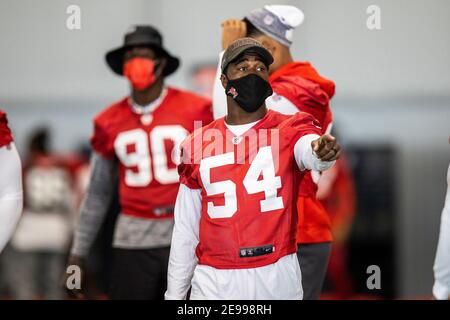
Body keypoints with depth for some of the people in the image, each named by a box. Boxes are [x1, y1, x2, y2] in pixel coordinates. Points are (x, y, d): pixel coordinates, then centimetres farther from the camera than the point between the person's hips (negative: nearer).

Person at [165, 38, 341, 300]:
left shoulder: (289, 130, 0)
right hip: (214, 284, 1)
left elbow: (310, 154, -25)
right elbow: (185, 230, 11)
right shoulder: (198, 144, 6)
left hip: (278, 278, -1)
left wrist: (322, 150, -48)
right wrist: (174, 294, 10)